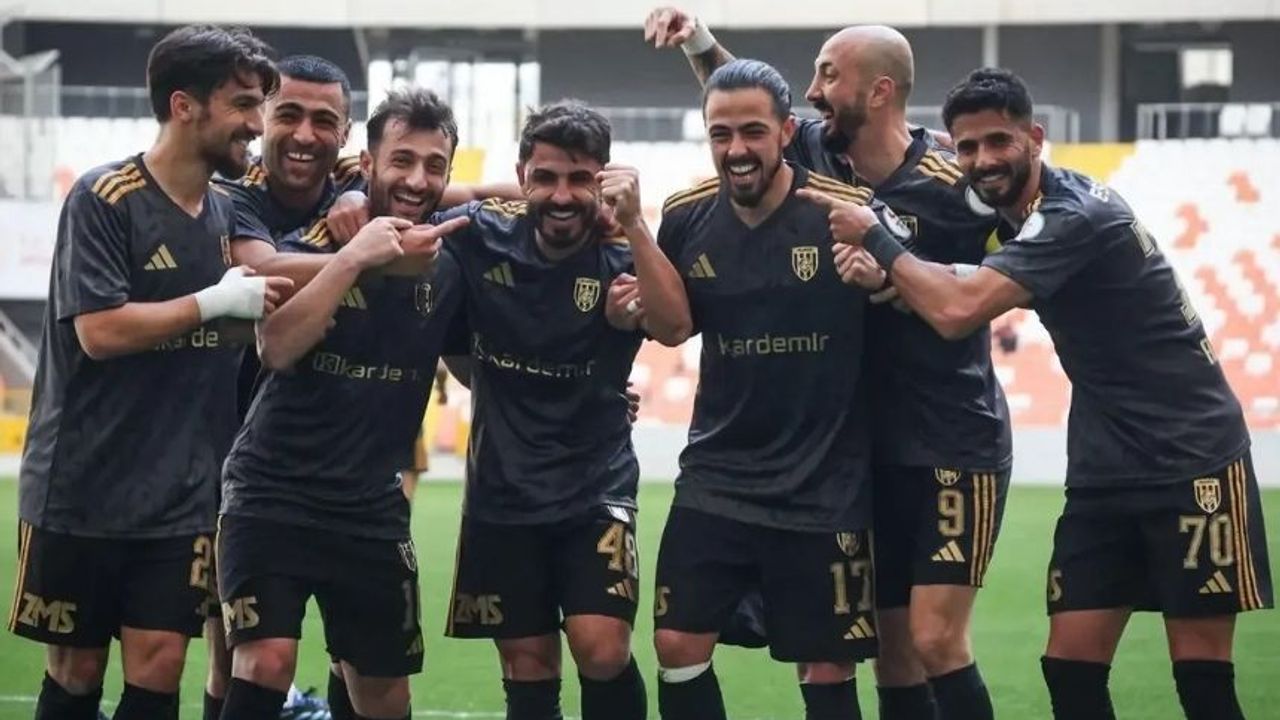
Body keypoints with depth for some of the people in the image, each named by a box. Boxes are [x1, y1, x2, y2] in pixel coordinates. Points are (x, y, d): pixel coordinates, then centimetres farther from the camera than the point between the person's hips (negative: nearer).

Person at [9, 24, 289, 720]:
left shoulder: (227, 214, 8)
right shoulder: (102, 199, -11)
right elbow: (100, 330, -18)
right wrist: (216, 303, -14)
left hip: (181, 499, 5)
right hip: (80, 492, -5)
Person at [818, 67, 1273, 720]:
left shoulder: (1074, 218, -21)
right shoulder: (1016, 210, 8)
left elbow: (957, 311, -29)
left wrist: (872, 240, -15)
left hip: (1191, 462, -8)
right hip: (1105, 468, 8)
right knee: (1070, 666, 1)